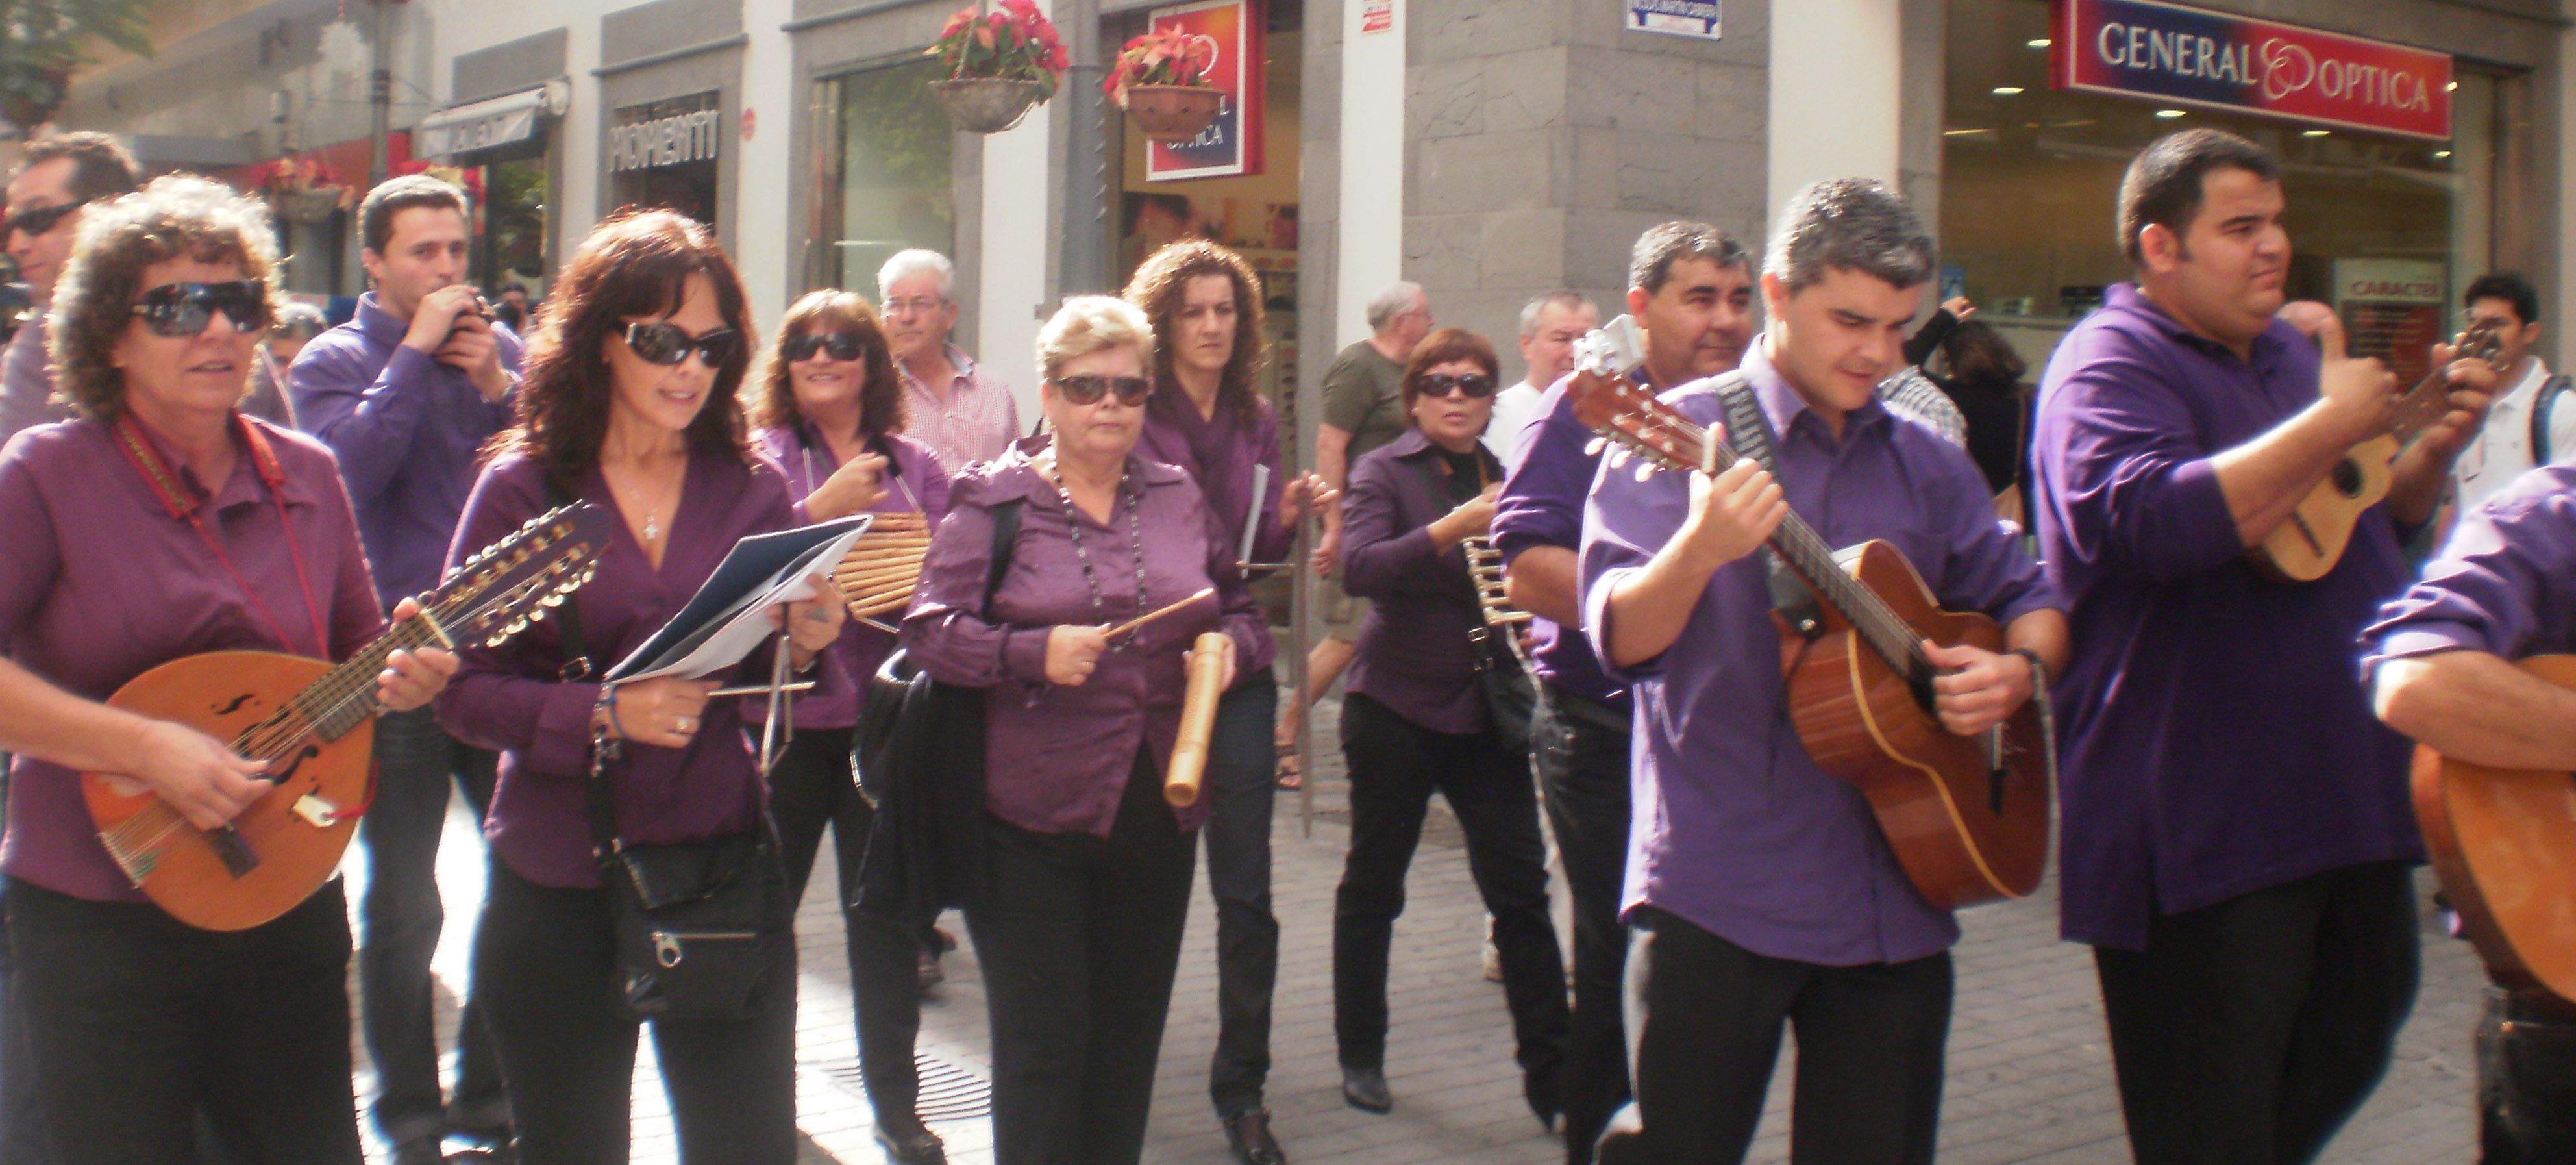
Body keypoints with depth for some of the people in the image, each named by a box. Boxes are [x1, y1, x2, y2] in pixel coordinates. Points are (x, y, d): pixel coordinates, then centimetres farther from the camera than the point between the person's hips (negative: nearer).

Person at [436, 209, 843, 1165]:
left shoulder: (751, 488, 2)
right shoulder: (524, 488, -5)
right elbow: (464, 690, -8)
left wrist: (804, 651, -14)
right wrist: (605, 712, -22)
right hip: (560, 885, -1)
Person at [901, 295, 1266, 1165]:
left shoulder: (1179, 499, 10)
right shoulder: (993, 500, -3)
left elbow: (1240, 608, 20)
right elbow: (928, 629, -10)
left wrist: (1231, 645, -2)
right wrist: (1034, 652, -23)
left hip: (1158, 815, 5)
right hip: (1034, 817, -4)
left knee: (1130, 1041, 15)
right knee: (1043, 1043, 0)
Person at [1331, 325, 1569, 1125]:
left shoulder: (1507, 479, 9)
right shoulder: (1384, 471, -4)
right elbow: (1359, 567, -21)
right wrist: (1456, 526, -32)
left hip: (1484, 709, 3)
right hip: (1396, 704, -3)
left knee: (1520, 889, -2)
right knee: (1374, 885, 8)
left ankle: (1553, 1074, 4)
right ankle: (1360, 1055, 24)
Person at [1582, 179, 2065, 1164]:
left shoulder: (1924, 463, 11)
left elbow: (2029, 597, 19)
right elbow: (1622, 640, -14)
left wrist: (2018, 670, -3)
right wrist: (1701, 549, -34)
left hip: (1894, 901, 5)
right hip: (1717, 896, -5)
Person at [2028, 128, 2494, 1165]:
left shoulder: (2294, 349, 15)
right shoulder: (2111, 365, -13)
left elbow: (2375, 528, 26)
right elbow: (2151, 523, -33)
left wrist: (2436, 449, 6)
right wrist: (2332, 424, -24)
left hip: (2346, 795, 9)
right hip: (2200, 832, -9)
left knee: (2356, 1040, 22)